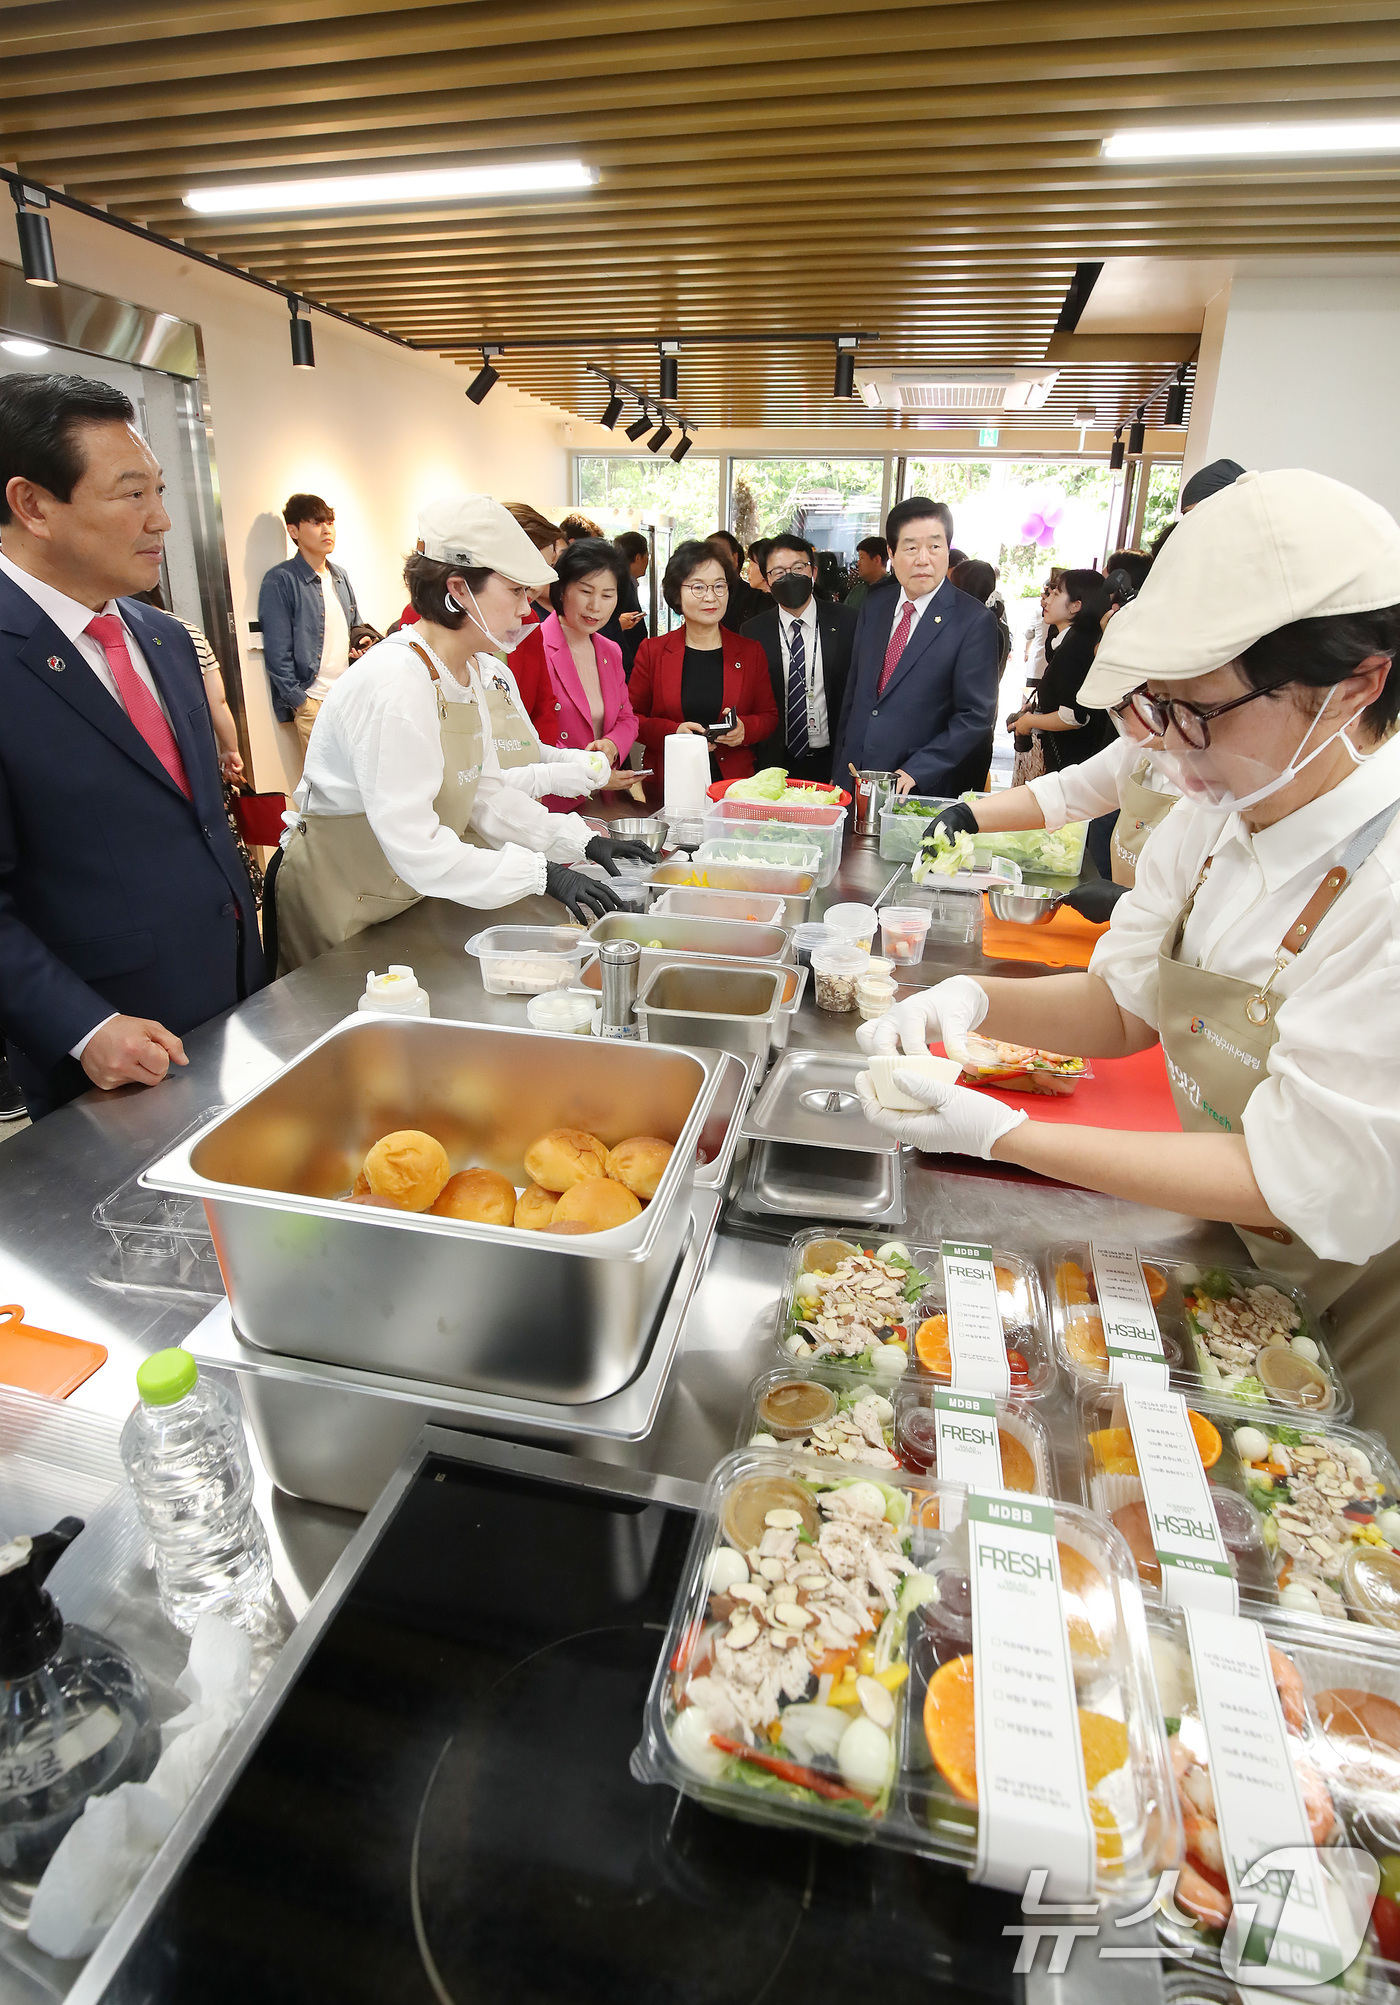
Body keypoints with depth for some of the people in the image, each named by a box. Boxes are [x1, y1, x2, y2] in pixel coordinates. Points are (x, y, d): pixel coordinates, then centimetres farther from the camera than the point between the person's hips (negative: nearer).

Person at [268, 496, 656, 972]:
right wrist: (542, 875, -31)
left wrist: (583, 841, -6)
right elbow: (415, 847, -32)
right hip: (336, 906, -8)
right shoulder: (395, 684, -28)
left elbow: (485, 794, 4)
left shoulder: (477, 672, 0)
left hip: (408, 895, 8)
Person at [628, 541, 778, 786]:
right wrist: (672, 732, -11)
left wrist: (745, 729, -8)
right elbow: (631, 717, 7)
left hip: (734, 781, 1)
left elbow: (769, 717, 14)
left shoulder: (751, 652, 10)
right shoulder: (652, 651, 7)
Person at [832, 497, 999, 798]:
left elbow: (976, 716, -11)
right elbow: (853, 692, 13)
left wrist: (916, 772, -19)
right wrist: (839, 769, 9)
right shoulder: (874, 606, 9)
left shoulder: (974, 622, -8)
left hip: (923, 789, -4)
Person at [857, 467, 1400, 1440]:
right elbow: (1124, 1003, 0)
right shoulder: (1212, 819, -7)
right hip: (1238, 1262, 6)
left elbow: (1305, 1186, -29)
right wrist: (978, 999, -20)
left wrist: (1004, 1135, -31)